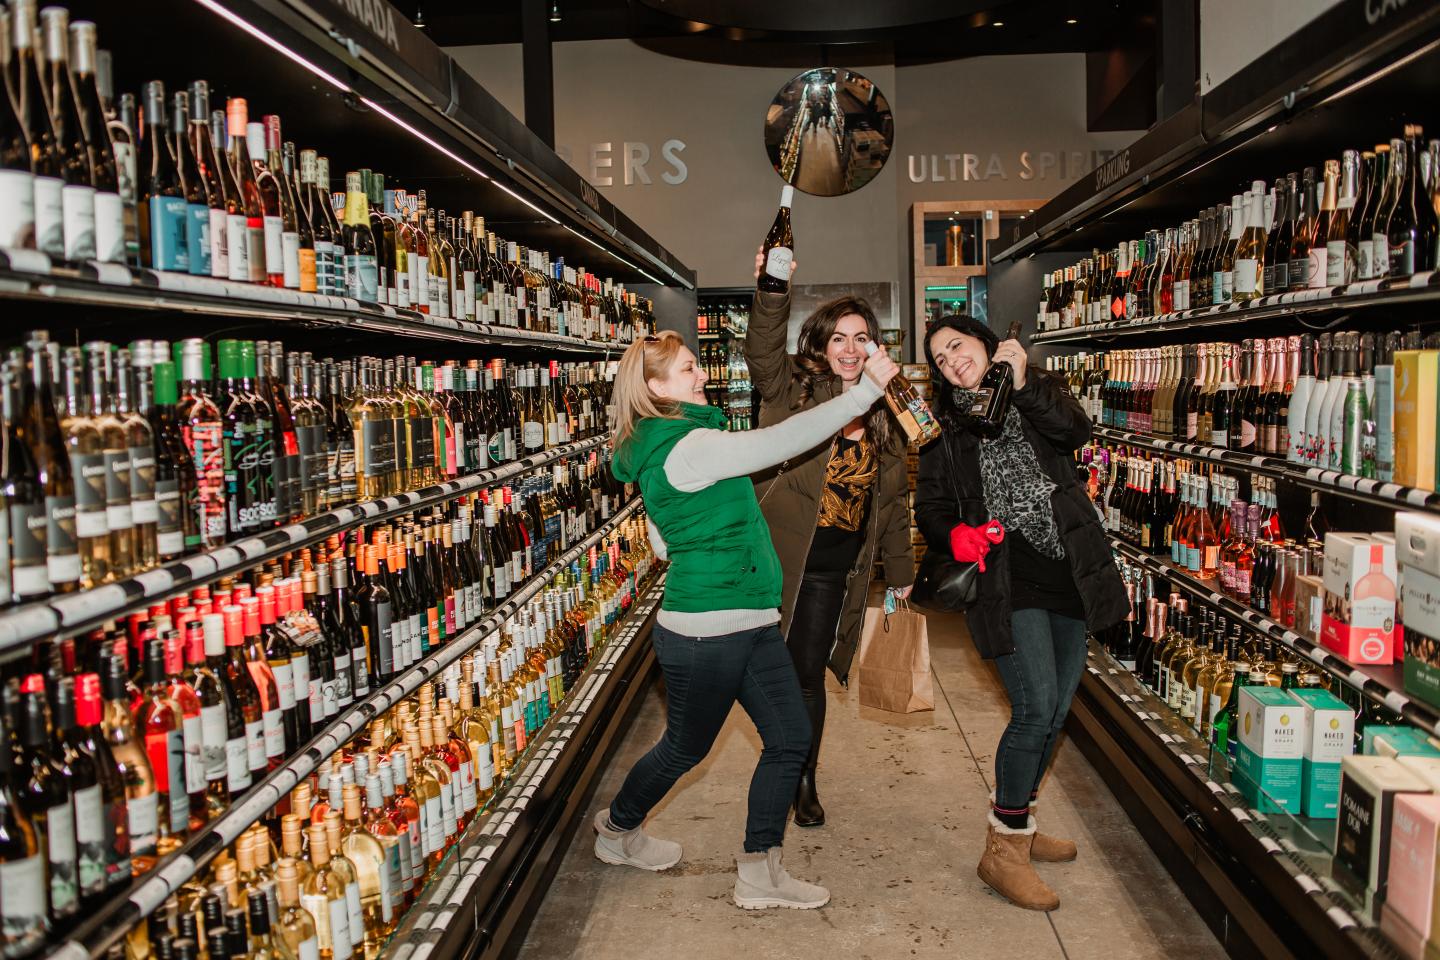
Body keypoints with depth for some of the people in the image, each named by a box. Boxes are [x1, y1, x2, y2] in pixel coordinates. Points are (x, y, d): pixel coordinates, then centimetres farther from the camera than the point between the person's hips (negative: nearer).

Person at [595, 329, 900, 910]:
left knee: (790, 738, 6)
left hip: (751, 624, 9)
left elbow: (663, 542, 22)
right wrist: (866, 389, -26)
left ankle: (760, 873, 16)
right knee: (686, 747, 12)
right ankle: (617, 830, 39)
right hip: (705, 633, -9)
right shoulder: (685, 447, -20)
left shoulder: (660, 449, 12)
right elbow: (780, 442, -28)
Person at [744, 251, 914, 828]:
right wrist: (773, 293, -42)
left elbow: (892, 501, 18)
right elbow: (762, 352, -24)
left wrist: (900, 571, 20)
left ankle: (804, 780, 29)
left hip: (836, 568, 2)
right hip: (777, 556, -2)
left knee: (808, 674, 7)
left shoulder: (883, 416, 11)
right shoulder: (793, 390, -1)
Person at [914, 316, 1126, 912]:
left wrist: (1023, 383, -21)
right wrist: (953, 534, -15)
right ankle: (1002, 851, 0)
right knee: (1036, 708, -14)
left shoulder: (1038, 396, 9)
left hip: (1068, 573, 4)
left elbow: (1074, 432, -11)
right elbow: (930, 505, 5)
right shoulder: (946, 427, 6)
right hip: (1006, 578, -4)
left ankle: (1016, 825, 32)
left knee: (1055, 712, 12)